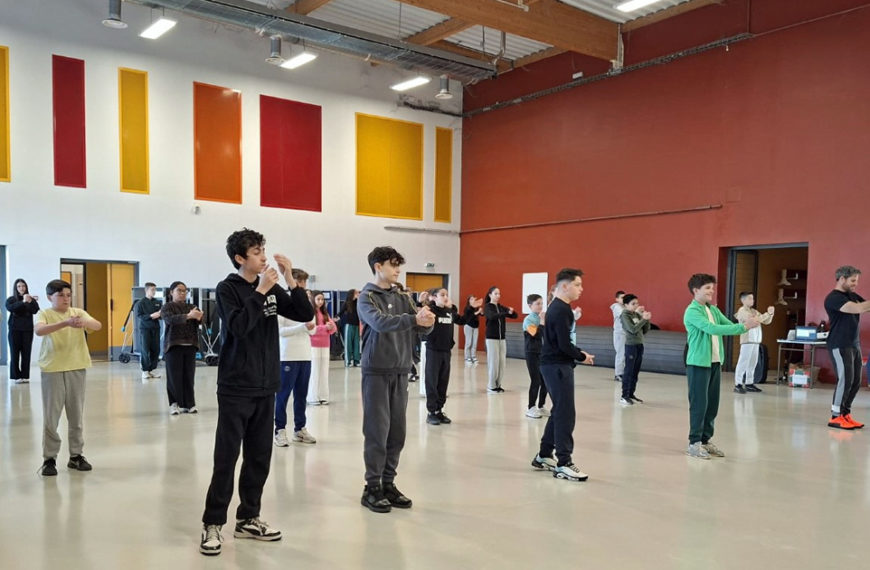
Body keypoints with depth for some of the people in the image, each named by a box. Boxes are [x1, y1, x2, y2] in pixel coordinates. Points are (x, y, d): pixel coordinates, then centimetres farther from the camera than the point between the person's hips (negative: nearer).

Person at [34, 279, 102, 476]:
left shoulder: (78, 312, 5)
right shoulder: (44, 314, -3)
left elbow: (98, 325, -12)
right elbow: (39, 330, -24)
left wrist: (83, 323, -34)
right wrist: (65, 323, -39)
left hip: (76, 368, 3)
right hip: (52, 369, -3)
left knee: (76, 415, 9)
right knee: (51, 416, 1)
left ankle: (76, 456, 20)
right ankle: (49, 459, 12)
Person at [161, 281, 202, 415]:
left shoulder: (191, 307, 14)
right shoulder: (167, 307, 3)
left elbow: (200, 321, -2)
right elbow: (170, 319, -18)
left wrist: (199, 317, -27)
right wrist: (188, 316, -32)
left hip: (190, 346, 3)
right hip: (173, 345, -3)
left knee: (188, 376, 2)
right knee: (174, 376, -2)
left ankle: (188, 404, 8)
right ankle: (174, 404, 7)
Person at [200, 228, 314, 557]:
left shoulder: (272, 289, 8)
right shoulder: (228, 288, -6)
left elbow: (305, 315, 1)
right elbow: (239, 326, -21)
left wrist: (290, 280, -8)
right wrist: (260, 291, -20)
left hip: (266, 388, 5)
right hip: (236, 388, -5)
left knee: (260, 457, 10)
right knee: (227, 458, -1)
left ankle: (248, 519, 22)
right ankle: (212, 524, 10)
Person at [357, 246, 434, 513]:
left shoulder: (403, 297, 11)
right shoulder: (367, 297, -5)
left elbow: (421, 328, 2)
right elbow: (380, 322, -24)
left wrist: (427, 321, -22)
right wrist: (414, 319, -36)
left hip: (400, 372, 5)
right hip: (376, 372, -5)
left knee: (397, 432, 9)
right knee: (377, 432, -2)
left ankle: (388, 483, 20)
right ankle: (372, 488, 8)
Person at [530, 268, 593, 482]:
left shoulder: (557, 307, 15)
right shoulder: (561, 310, -17)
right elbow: (564, 345, -22)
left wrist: (578, 353, 4)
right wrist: (582, 357, -6)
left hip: (554, 364, 11)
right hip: (557, 366, -11)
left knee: (559, 411, 16)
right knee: (565, 414, -7)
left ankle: (544, 456, 25)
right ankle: (563, 464, -3)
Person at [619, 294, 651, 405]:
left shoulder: (637, 314, 10)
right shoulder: (624, 315, -9)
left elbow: (645, 331, 11)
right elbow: (633, 329, -20)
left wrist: (647, 320, -4)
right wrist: (644, 319, -19)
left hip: (640, 345, 7)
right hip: (631, 345, -7)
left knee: (635, 372, 10)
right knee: (628, 372, -4)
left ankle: (631, 394, 19)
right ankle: (624, 396, 1)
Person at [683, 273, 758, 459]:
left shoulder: (714, 310, 13)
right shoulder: (692, 311, -13)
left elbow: (730, 326, 8)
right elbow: (712, 329, -24)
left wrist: (746, 324, -14)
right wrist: (743, 327, -24)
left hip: (715, 363, 7)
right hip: (698, 363, -7)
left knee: (712, 404, 11)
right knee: (699, 404, -2)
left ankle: (706, 440, 22)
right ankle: (694, 443, 7)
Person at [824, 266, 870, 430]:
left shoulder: (853, 296, 16)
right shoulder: (833, 298, -12)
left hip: (854, 345, 8)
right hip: (839, 346, -8)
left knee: (855, 381, 7)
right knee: (845, 380, -10)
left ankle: (845, 414, 14)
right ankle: (835, 417, -4)